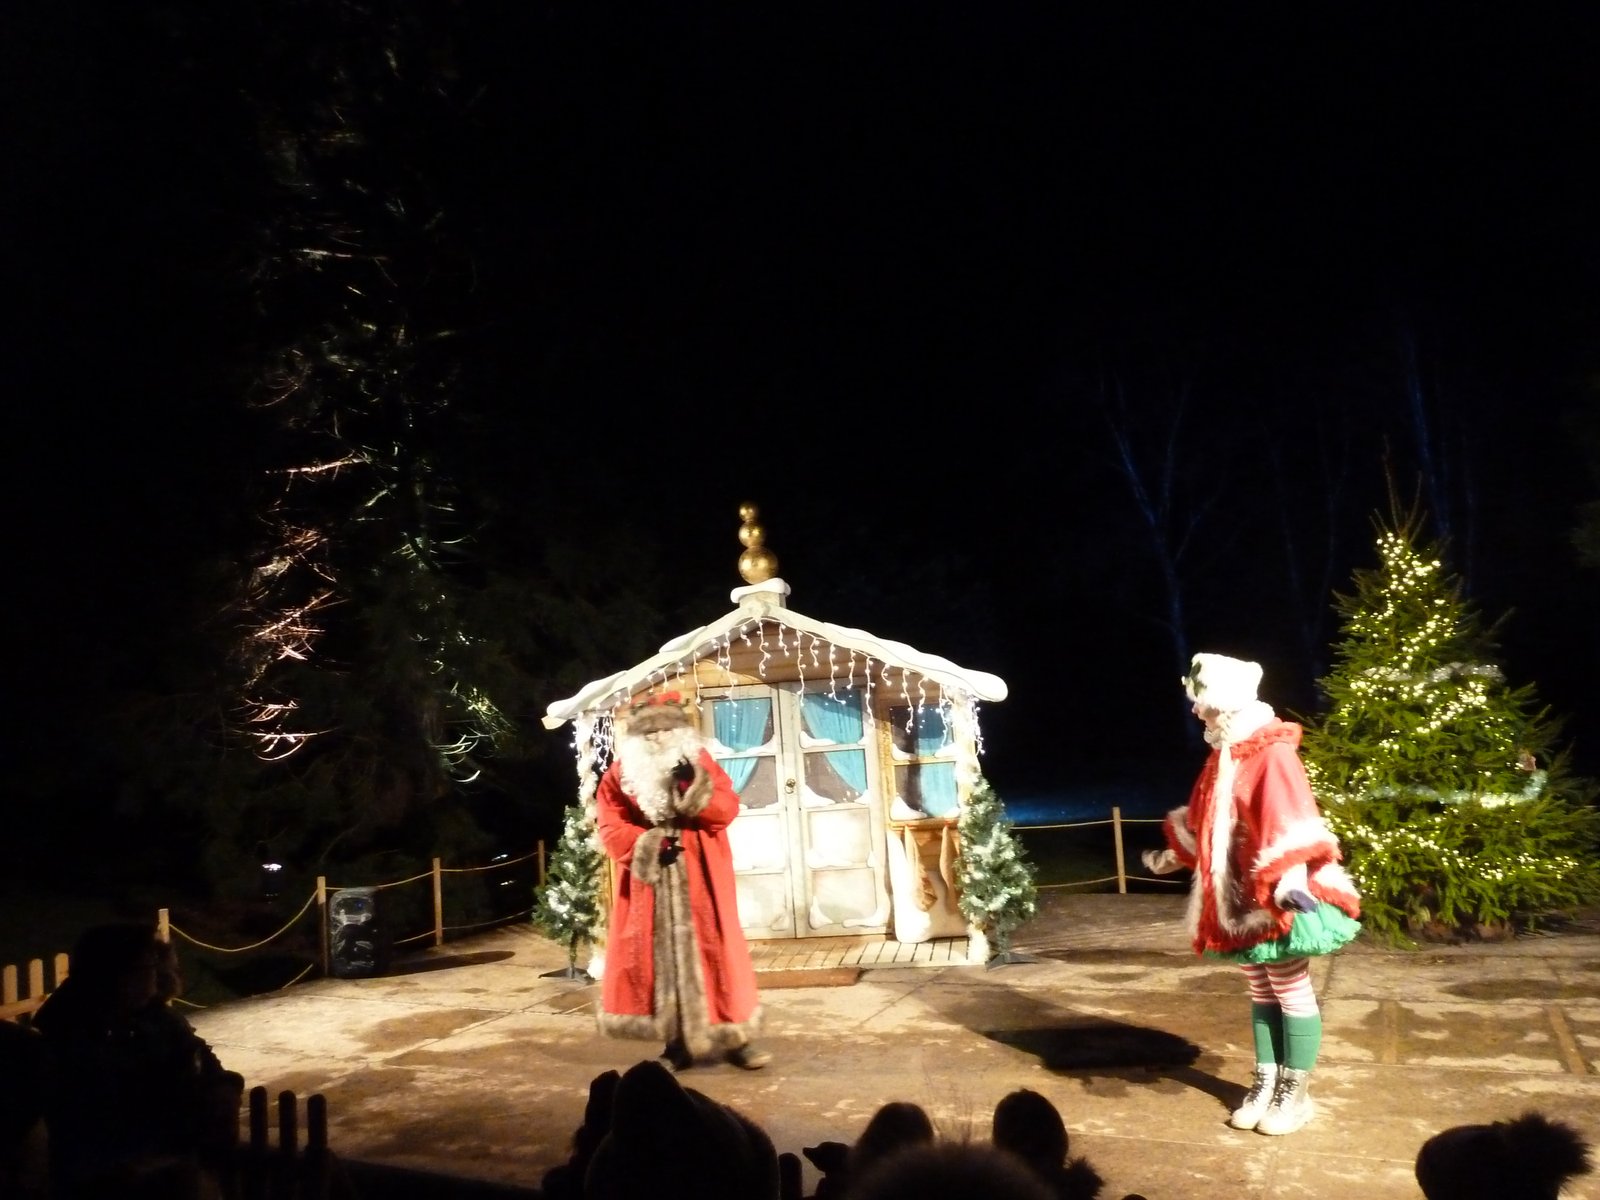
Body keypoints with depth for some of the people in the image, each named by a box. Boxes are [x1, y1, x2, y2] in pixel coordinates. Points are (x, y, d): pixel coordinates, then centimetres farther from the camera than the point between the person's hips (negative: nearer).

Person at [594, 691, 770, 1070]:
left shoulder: (701, 763, 4)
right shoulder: (619, 775, 3)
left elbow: (728, 809, -5)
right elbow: (611, 828, -4)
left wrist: (695, 789, -21)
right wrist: (647, 845, -18)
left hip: (701, 881, 0)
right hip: (650, 884, 1)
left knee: (715, 952, 1)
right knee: (661, 959, 4)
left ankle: (736, 1039, 11)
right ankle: (677, 1044, 16)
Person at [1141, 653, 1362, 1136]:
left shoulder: (1272, 754, -17)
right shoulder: (1224, 755, 10)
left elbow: (1290, 823, -27)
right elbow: (1204, 820, 22)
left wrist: (1290, 878, -39)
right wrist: (1175, 855, 30)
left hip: (1278, 898, -8)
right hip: (1239, 898, 8)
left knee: (1290, 991, 5)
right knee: (1260, 992, 15)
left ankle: (1296, 1092, 16)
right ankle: (1265, 1083, 24)